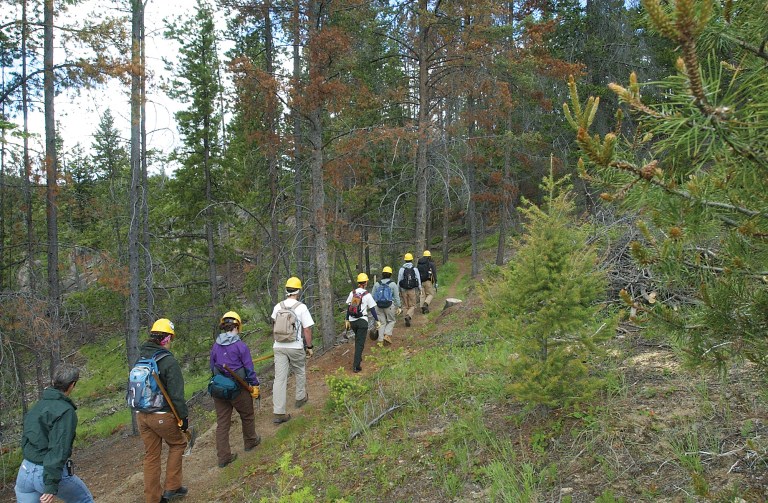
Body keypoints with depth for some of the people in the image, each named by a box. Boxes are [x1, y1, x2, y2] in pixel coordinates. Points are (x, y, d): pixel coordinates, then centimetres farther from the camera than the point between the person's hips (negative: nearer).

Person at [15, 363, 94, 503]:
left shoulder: (37, 405, 6)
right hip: (51, 472, -7)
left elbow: (25, 439, 11)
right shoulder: (66, 411, -17)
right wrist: (52, 486, -21)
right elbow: (59, 450, -22)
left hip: (25, 471, 7)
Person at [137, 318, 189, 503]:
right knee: (177, 444, 17)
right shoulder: (169, 361, -17)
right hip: (162, 416, -6)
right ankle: (171, 488, 19)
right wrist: (184, 416, -8)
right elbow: (176, 394, -17)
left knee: (151, 455, 15)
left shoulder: (140, 358, 4)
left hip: (141, 415, 6)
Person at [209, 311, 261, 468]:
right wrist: (255, 386, 0)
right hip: (239, 390, -4)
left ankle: (223, 457, 13)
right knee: (247, 416, 21)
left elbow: (212, 368, 11)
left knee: (222, 423, 10)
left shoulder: (215, 346, 1)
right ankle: (250, 442, 40)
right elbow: (249, 368, -12)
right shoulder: (240, 346, -15)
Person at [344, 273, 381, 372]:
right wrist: (377, 321, 2)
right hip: (362, 321, -4)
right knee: (360, 343, -2)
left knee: (357, 339, 26)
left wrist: (347, 320, 16)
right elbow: (372, 309, -7)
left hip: (352, 321, 5)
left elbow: (348, 308, 7)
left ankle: (358, 358, 36)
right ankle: (356, 365, -7)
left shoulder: (352, 293, 2)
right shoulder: (367, 295, -9)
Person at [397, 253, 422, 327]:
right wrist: (420, 290, 10)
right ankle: (408, 316, -19)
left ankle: (407, 320, 11)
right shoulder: (415, 269, -3)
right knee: (412, 306, 6)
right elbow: (419, 281, 0)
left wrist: (399, 291, 10)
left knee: (405, 306, 12)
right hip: (412, 290, -1)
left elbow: (399, 281, 1)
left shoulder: (401, 269, -2)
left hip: (404, 290, 1)